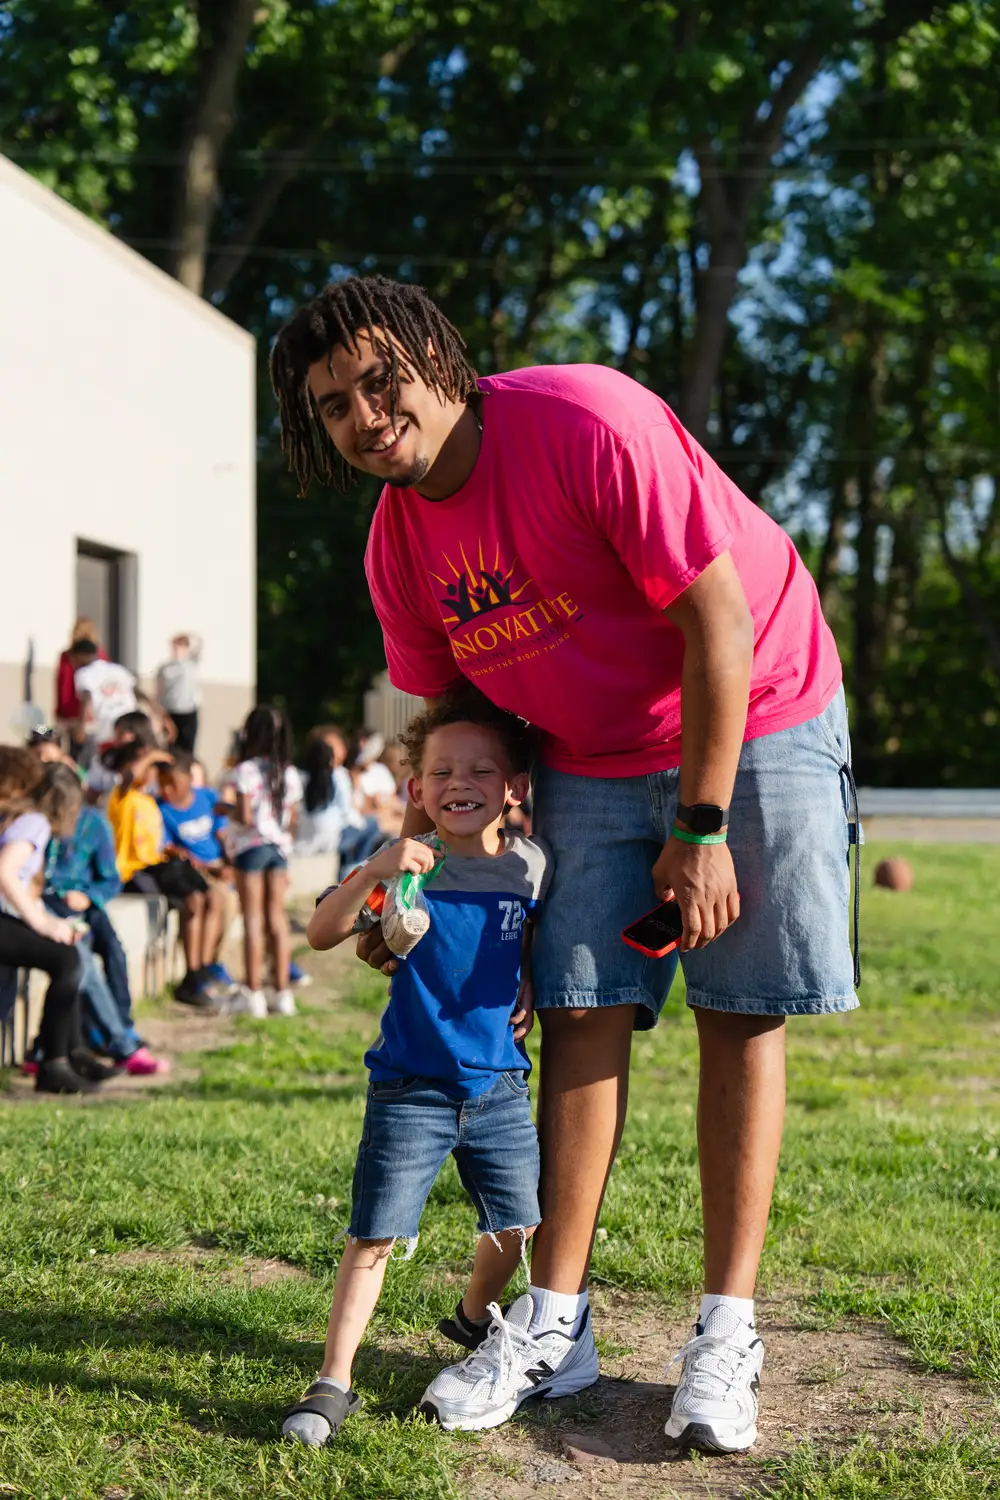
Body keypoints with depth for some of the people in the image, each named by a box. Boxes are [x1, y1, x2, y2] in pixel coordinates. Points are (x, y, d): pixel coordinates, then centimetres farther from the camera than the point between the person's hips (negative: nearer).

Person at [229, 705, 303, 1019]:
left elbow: (245, 817, -18)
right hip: (280, 846, 5)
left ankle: (254, 994, -1)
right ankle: (282, 992, 9)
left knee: (253, 920, -1)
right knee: (277, 917, 9)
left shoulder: (246, 771, -13)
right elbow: (293, 819, 7)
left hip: (251, 846, -5)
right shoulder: (290, 773, 4)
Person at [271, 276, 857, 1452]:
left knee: (741, 1013, -6)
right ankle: (554, 1315, 3)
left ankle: (727, 1332, -2)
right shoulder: (398, 544, -6)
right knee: (583, 1012, -3)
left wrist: (702, 827, -21)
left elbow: (718, 616, -24)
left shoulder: (589, 424, -27)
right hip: (592, 763, 5)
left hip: (755, 718, -5)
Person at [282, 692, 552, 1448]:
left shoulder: (531, 865, -2)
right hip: (411, 1087, -3)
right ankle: (334, 1382, 1)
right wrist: (374, 871, -35)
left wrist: (529, 990, 1)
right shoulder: (411, 866, -11)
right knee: (374, 1236, -6)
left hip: (500, 1081, 3)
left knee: (518, 1227, 11)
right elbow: (321, 934, -21)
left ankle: (475, 1315, 41)